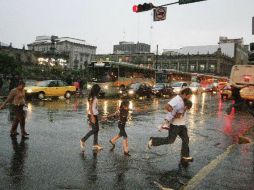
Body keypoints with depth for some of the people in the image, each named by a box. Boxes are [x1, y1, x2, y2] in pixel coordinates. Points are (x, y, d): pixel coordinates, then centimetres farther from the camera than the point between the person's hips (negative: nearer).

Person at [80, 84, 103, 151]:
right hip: (92, 115, -9)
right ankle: (83, 140, 6)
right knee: (94, 129, -5)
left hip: (95, 115, 9)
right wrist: (92, 117, -23)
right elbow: (90, 107, -20)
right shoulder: (92, 97, -16)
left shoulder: (94, 97, 11)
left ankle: (95, 144, 16)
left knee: (96, 129, 10)